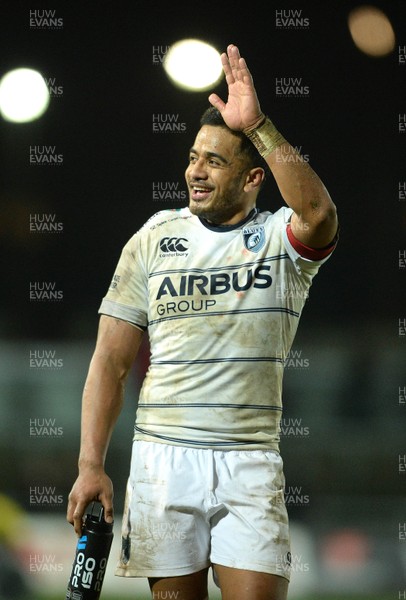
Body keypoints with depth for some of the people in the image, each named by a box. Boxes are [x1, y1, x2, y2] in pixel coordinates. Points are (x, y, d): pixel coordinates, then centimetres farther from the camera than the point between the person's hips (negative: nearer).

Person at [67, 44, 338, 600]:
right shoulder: (153, 240, 7)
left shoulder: (281, 239, 2)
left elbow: (318, 214, -25)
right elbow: (111, 361, 5)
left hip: (250, 462, -1)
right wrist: (90, 465, -5)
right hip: (163, 456, 1)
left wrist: (257, 125, -29)